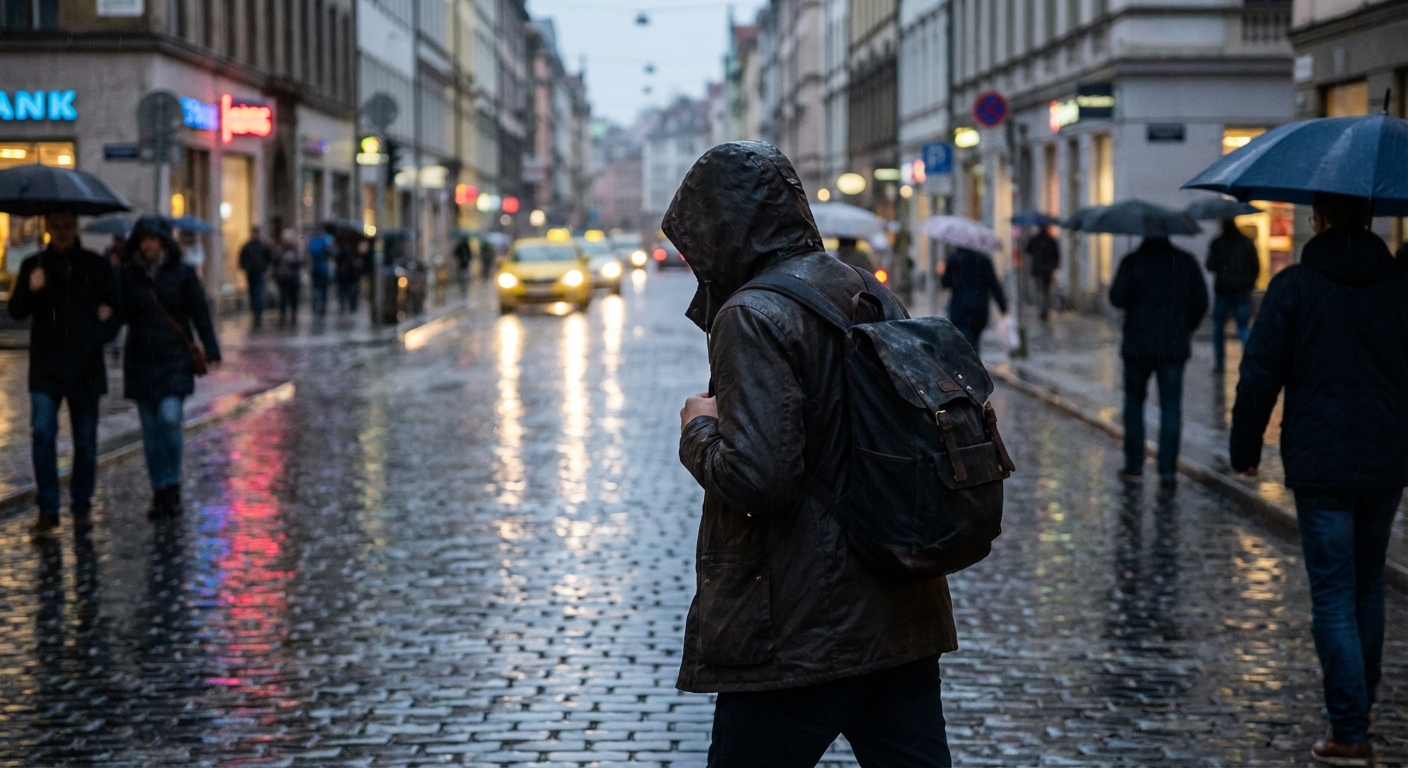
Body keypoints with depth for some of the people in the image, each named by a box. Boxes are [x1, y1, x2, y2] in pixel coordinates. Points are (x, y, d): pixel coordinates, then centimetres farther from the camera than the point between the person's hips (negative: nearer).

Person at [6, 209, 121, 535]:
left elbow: (115, 306, 15)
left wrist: (102, 332, -3)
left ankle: (81, 507, 15)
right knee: (42, 433, -12)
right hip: (45, 366, 0)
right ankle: (47, 508, -5)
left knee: (85, 440, 4)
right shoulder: (34, 265, 7)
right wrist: (31, 291, -16)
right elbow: (17, 312, 3)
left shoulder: (96, 266, 6)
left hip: (86, 366, 0)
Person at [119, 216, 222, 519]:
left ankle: (172, 486, -3)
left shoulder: (182, 273, 0)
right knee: (151, 428, 4)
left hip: (175, 360, -2)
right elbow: (122, 313, 4)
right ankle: (160, 493, 12)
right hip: (140, 361, 2)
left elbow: (200, 313, 0)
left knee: (169, 417, -17)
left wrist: (211, 351, -8)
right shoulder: (128, 275, 5)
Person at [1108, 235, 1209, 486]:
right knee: (1171, 407, 3)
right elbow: (1201, 301, 4)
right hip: (1174, 346, 2)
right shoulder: (1185, 262, 2)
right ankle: (1168, 468, -2)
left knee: (1134, 402, 12)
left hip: (1138, 345, -1)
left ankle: (1134, 464, 13)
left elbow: (1118, 298, -12)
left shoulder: (1133, 262, -7)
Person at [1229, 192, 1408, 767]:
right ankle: (1358, 709, 31)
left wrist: (1245, 446, 4)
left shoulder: (1293, 286, -7)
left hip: (1319, 462, -4)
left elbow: (1260, 374, -8)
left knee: (1333, 595, -2)